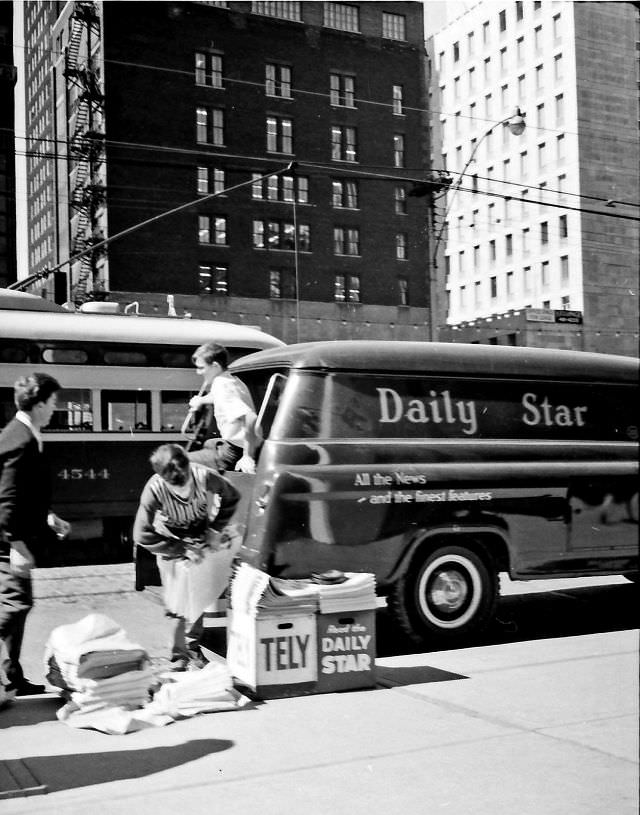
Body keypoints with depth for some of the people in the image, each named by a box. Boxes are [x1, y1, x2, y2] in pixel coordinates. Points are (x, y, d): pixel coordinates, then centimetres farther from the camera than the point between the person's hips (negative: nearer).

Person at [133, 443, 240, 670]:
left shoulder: (204, 476, -28)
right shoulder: (154, 490, -30)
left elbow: (231, 498, -6)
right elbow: (142, 536, -21)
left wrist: (215, 530, -14)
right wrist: (183, 550, -23)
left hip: (205, 536, 2)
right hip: (173, 545, -2)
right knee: (183, 604, -5)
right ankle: (180, 656, 13)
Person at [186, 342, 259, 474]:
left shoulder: (223, 386, -22)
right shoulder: (231, 380, 9)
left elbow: (250, 418, -35)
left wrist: (248, 456, -31)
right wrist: (200, 401, 23)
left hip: (234, 454, -11)